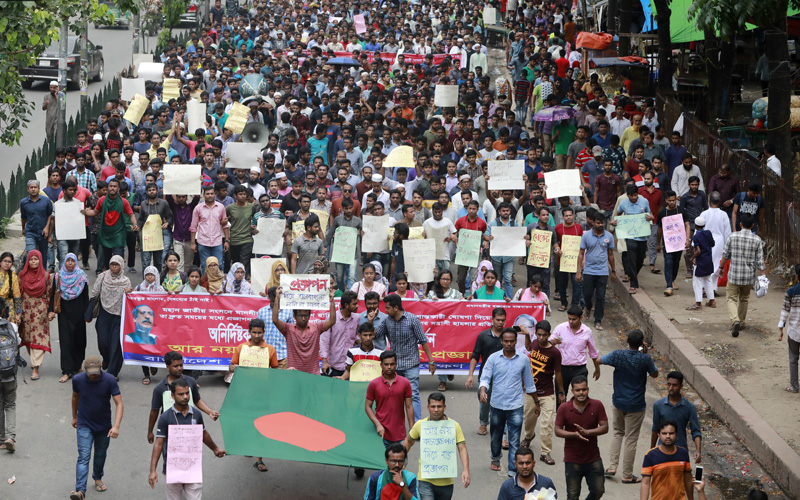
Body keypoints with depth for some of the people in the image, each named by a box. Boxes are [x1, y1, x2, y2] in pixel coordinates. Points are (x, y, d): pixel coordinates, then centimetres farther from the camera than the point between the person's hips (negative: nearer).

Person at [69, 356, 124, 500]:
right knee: (83, 457, -13)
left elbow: (119, 404, -19)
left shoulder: (109, 380, -18)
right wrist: (74, 416, 20)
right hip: (84, 425, -1)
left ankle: (97, 478, 45)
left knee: (100, 454, 18)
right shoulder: (78, 380, -13)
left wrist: (116, 426, -31)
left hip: (104, 426, 1)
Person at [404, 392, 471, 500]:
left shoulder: (454, 425, -3)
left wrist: (466, 470, -20)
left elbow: (462, 448, -7)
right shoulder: (420, 425, 1)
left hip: (446, 481, 1)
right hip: (425, 480, -1)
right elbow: (408, 441, 18)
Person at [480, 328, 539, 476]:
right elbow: (485, 378, -4)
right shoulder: (493, 358, -3)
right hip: (497, 405, 1)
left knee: (514, 441, -5)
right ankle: (495, 458, 45)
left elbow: (529, 383, 10)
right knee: (496, 436, 18)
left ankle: (513, 471, -3)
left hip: (516, 407, -1)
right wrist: (483, 391, -25)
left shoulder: (523, 360, 0)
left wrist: (536, 402, 16)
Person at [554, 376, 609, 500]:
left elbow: (605, 428, -7)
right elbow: (557, 431, -7)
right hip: (572, 460, -1)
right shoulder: (564, 408, -8)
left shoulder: (597, 405, -5)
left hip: (593, 459, 2)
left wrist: (587, 432, -23)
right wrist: (575, 434, -25)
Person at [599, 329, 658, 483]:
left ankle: (612, 467, 16)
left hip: (618, 402, 3)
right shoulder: (645, 359, -19)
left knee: (618, 433, 23)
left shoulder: (617, 355, -13)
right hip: (636, 406, -3)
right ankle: (627, 475, 15)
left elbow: (599, 361, 4)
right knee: (631, 439, 7)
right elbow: (655, 374, 1)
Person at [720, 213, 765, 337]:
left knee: (732, 299, 4)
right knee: (744, 299, 20)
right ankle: (741, 322, 31)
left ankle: (735, 320, -20)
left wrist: (721, 267, 18)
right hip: (749, 276, 2)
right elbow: (760, 261, -6)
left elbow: (725, 255, 2)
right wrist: (763, 276, 0)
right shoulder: (757, 240, -6)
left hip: (734, 275, -2)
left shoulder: (733, 237, -7)